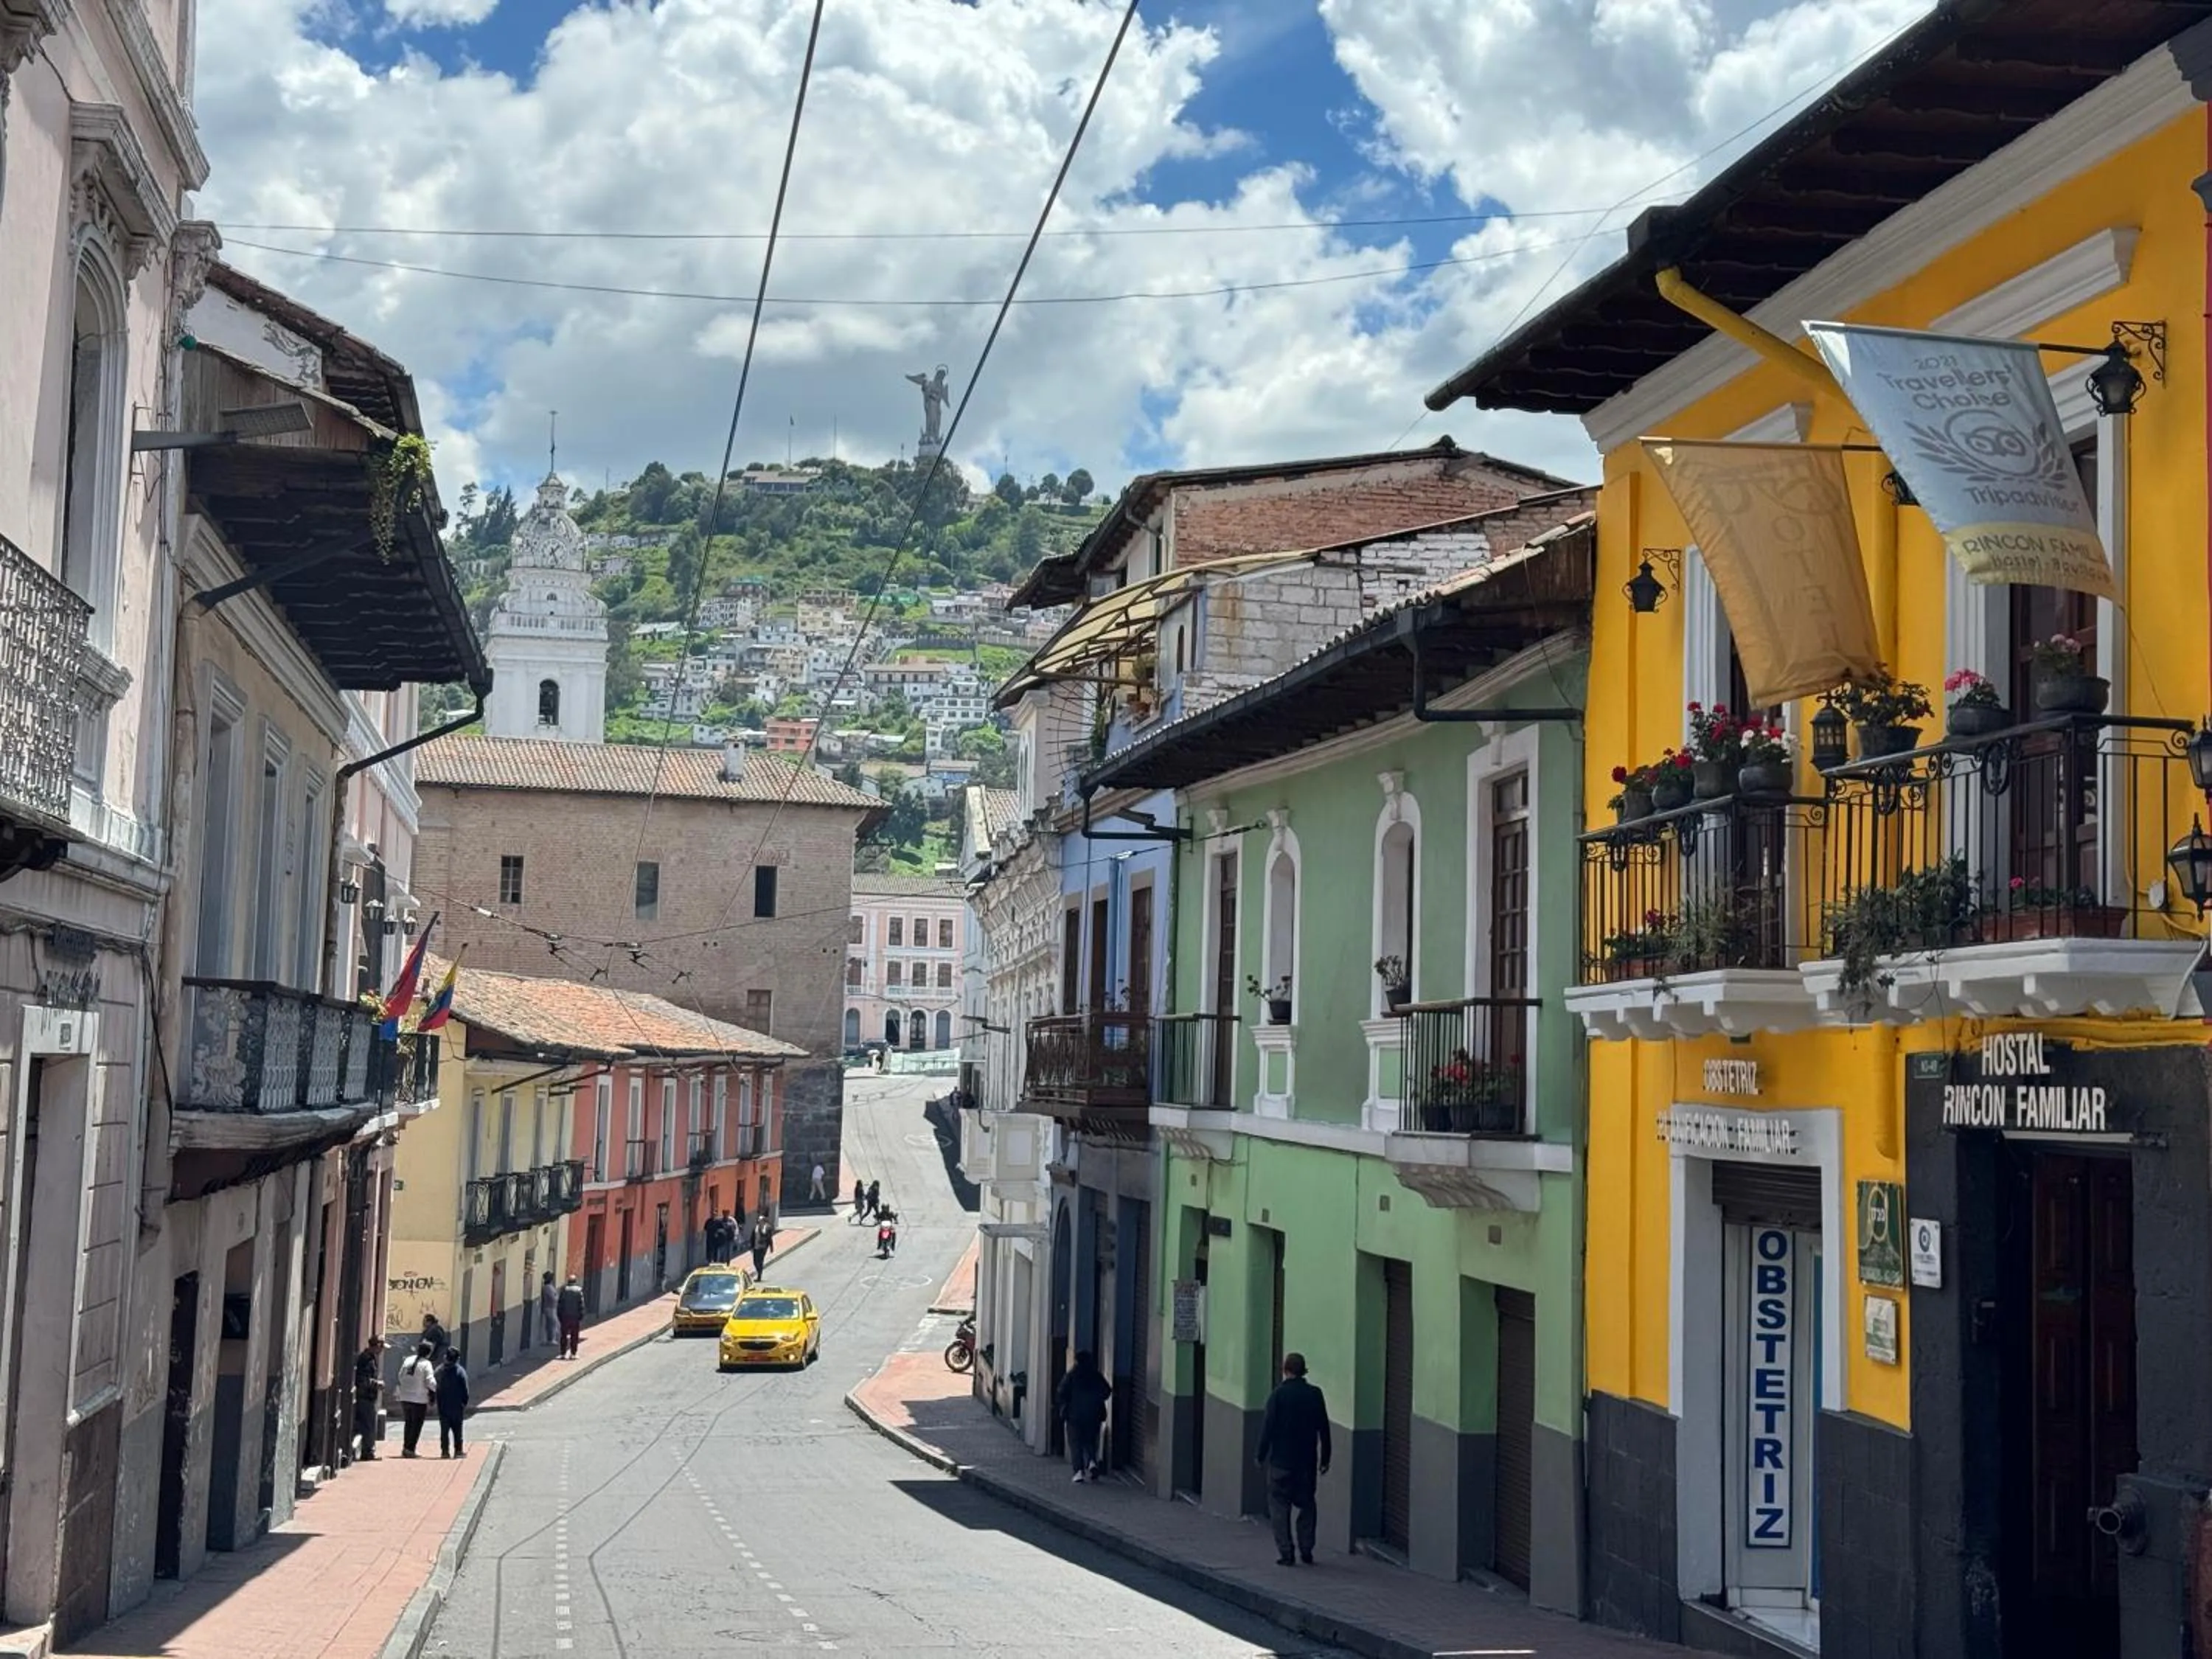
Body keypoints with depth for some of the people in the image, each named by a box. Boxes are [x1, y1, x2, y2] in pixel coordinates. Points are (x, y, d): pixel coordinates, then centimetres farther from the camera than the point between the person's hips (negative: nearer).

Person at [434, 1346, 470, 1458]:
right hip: (456, 1406, -3)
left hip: (442, 1406, 3)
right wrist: (465, 1403, 3)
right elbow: (465, 1389, -9)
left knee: (444, 1429, 7)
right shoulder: (460, 1371, -10)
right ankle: (458, 1451, 5)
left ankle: (445, 1451, 5)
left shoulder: (439, 1370, 0)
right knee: (457, 1429, 5)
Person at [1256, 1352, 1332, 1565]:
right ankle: (1306, 1550, 13)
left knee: (1280, 1506, 4)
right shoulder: (1315, 1394, 1)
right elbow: (1324, 1429, 6)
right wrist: (1325, 1458, 13)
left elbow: (1268, 1427, -9)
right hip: (1307, 1461, 3)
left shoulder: (1279, 1394, -9)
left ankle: (1285, 1553, 0)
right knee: (1307, 1505, 15)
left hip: (1281, 1460, -3)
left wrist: (1261, 1455, 1)